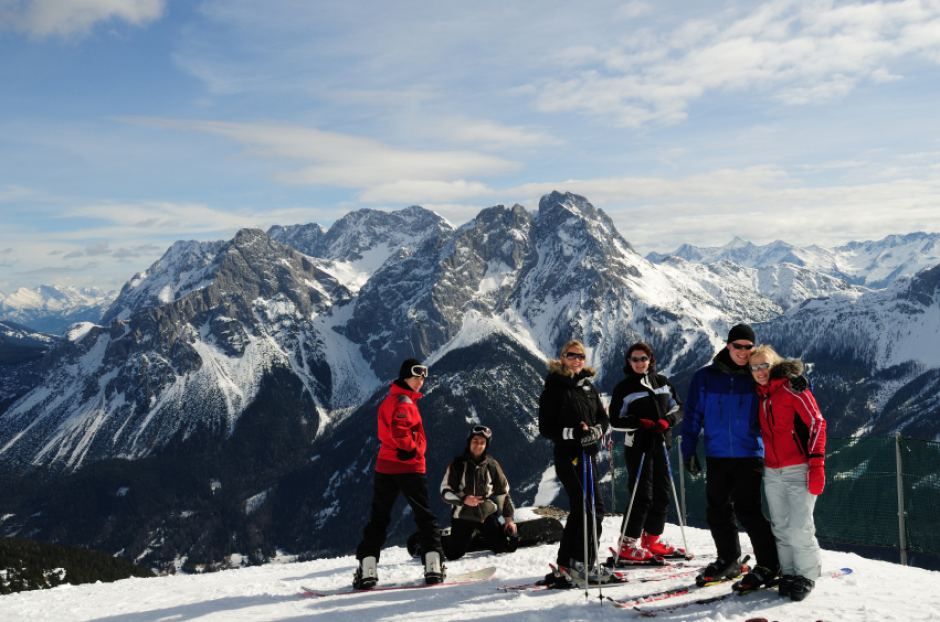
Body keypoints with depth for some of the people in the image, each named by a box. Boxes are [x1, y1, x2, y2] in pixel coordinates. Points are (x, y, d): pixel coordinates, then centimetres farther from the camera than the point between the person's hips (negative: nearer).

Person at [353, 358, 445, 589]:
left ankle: (367, 568, 1)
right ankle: (433, 565, -3)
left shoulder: (389, 399, 17)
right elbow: (399, 428, -29)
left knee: (378, 518, 8)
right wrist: (411, 449, -15)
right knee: (425, 516, 3)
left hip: (385, 466, 7)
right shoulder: (404, 401, -11)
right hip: (408, 467, -7)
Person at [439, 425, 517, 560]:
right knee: (453, 555, -6)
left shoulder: (492, 465, 2)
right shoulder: (457, 464, -5)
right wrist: (464, 499, -23)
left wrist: (508, 518, 5)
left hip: (487, 514, 2)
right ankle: (444, 541, 29)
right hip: (463, 515, -2)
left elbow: (503, 492, 9)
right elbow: (445, 492, -7)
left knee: (502, 548, -5)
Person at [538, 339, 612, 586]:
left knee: (580, 510, 11)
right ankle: (582, 564, -2)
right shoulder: (554, 388, -6)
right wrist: (574, 433, -22)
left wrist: (595, 431, -10)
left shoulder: (588, 387, 14)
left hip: (587, 455, 7)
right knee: (593, 508, -12)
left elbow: (604, 419, 12)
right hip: (567, 456, -7)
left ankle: (565, 566, 21)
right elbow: (546, 428, -10)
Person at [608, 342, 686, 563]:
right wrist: (639, 422, -19)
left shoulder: (662, 382, 12)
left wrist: (667, 421, -9)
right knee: (643, 495, -9)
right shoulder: (623, 388, -2)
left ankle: (653, 540, 22)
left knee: (663, 493, 8)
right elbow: (616, 420, -4)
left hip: (661, 445, 5)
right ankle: (628, 544, 0)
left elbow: (678, 408, 12)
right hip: (638, 447, -5)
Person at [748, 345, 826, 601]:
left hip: (799, 471, -6)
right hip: (772, 472, 6)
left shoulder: (792, 388, -7)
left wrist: (816, 464, -16)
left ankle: (807, 575, 10)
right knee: (781, 529, 6)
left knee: (800, 529, -9)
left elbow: (817, 423, -10)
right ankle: (788, 573, 19)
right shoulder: (760, 395, 14)